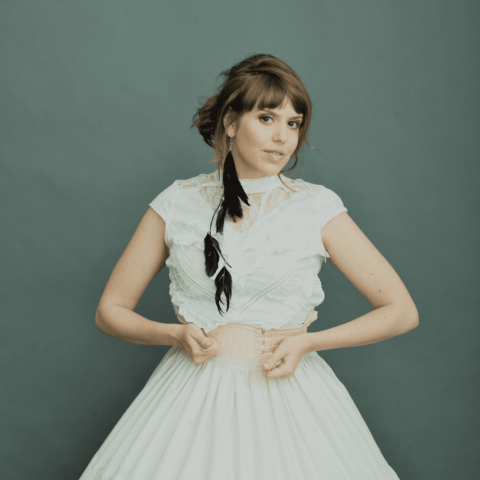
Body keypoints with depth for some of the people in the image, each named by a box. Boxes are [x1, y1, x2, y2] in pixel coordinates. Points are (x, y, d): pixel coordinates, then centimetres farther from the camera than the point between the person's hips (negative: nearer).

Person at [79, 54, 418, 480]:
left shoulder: (318, 207, -4)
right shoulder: (177, 203, 0)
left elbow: (402, 312, -2)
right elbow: (110, 311, 6)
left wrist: (306, 341, -12)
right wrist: (175, 334, -12)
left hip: (287, 393, -1)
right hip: (194, 394, 1)